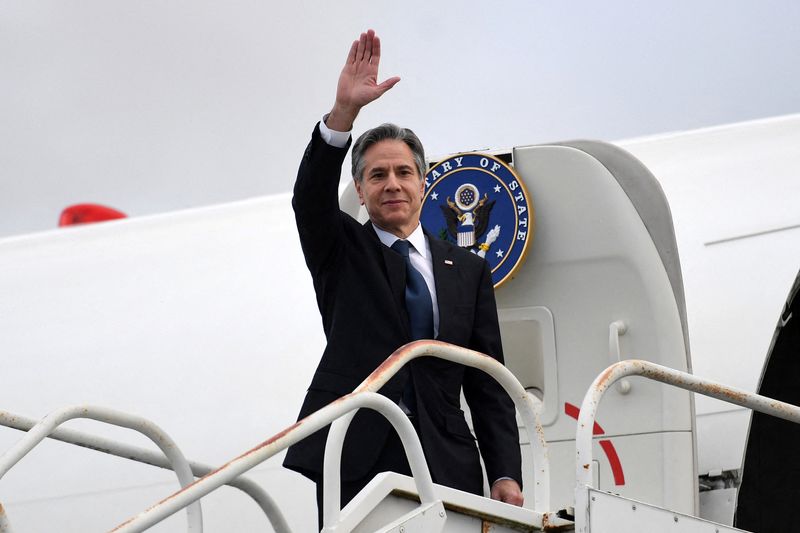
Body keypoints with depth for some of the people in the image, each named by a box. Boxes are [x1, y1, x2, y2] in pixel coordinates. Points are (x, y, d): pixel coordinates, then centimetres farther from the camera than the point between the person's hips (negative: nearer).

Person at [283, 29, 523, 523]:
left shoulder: (468, 270, 15)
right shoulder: (342, 252, 12)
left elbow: (488, 384, 12)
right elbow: (310, 198, -10)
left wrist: (506, 476, 1)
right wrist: (345, 110, -24)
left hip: (445, 466, 2)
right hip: (354, 463, -2)